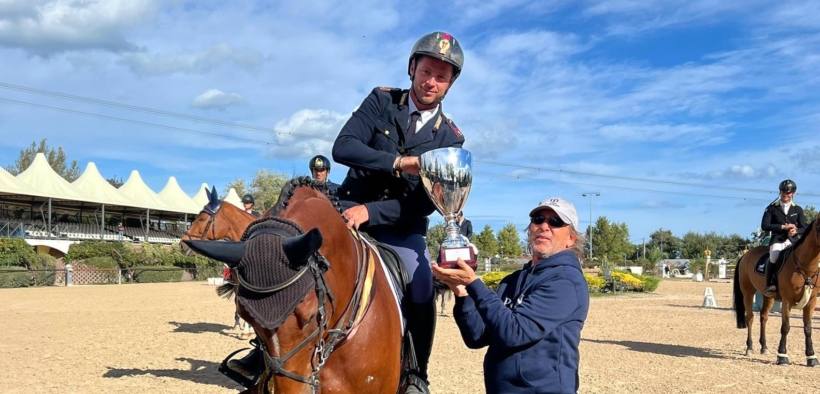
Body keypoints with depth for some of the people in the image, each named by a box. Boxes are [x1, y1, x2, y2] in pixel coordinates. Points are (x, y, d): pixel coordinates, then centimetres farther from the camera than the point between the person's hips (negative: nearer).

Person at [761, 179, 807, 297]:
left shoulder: (798, 209, 13)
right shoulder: (772, 208, 6)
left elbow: (804, 228, 10)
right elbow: (764, 226, -4)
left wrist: (796, 231, -15)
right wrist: (783, 227, -12)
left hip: (793, 240, 2)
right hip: (777, 239, -2)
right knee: (773, 258, -31)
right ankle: (770, 285, -24)